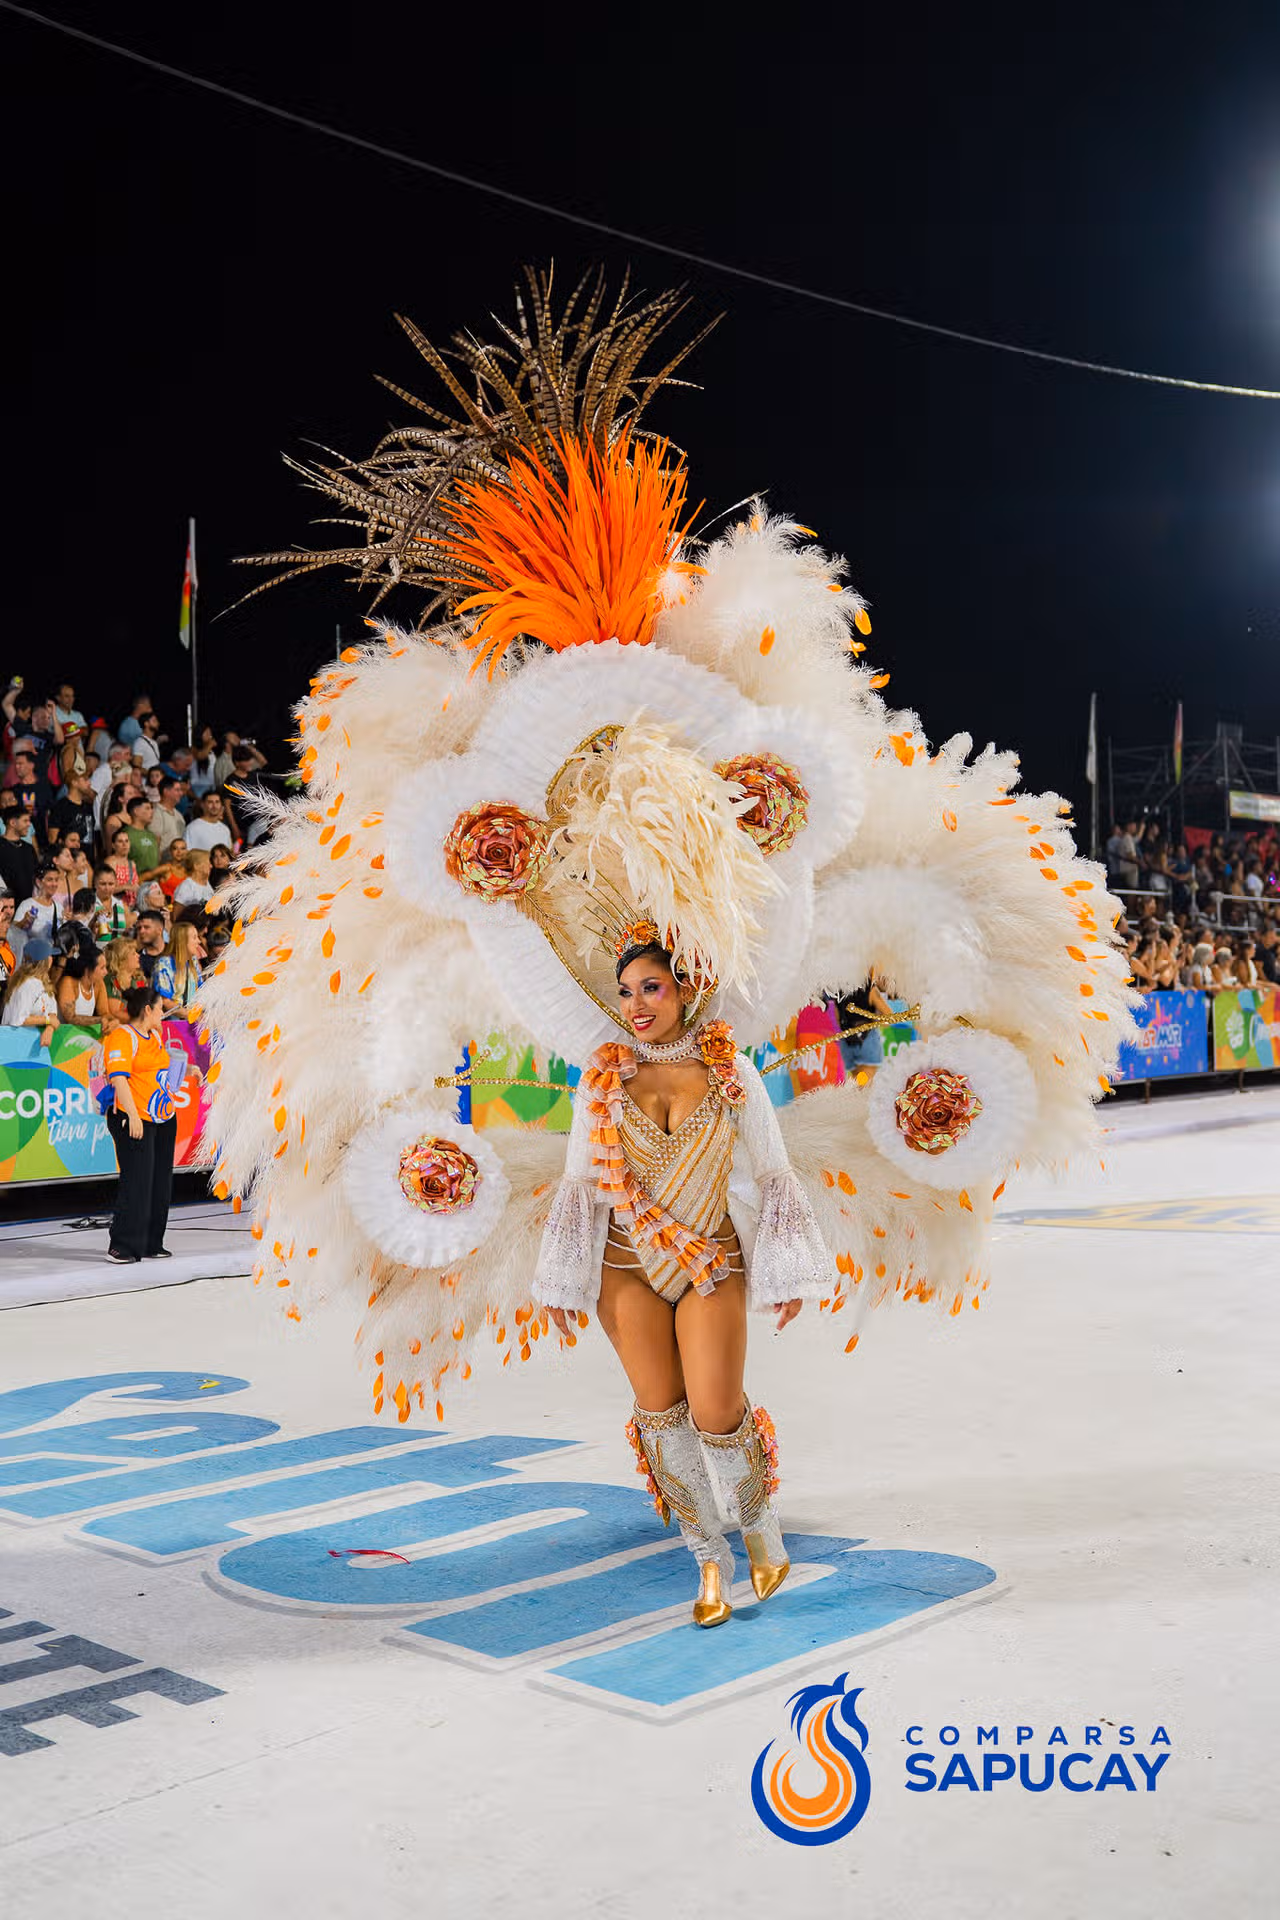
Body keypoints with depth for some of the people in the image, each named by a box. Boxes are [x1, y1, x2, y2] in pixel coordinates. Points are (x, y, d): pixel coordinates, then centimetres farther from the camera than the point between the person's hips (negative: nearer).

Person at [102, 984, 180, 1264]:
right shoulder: (121, 1036, -11)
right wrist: (133, 1116, -23)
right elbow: (119, 1079, -19)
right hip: (135, 1119, -9)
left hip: (164, 1117, 9)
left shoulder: (155, 1036, 17)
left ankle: (151, 1244, 17)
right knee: (136, 1183, -8)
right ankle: (122, 1246, 0)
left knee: (161, 1182, 9)